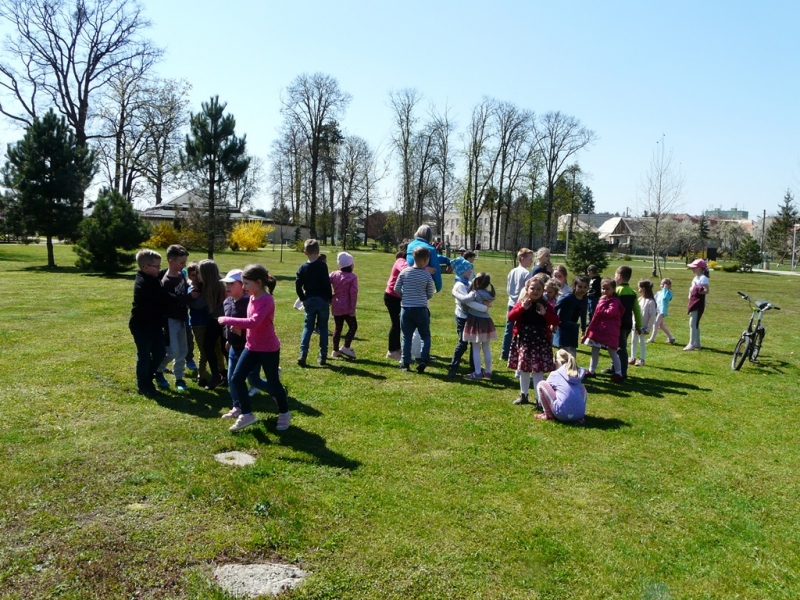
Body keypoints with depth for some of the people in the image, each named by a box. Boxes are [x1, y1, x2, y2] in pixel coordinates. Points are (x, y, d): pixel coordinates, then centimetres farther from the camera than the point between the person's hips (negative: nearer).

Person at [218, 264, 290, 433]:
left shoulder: (266, 300, -22)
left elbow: (253, 322, -34)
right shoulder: (252, 298, 5)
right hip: (251, 347, 8)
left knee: (272, 384, 6)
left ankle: (284, 414, 29)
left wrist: (227, 320, -28)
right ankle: (247, 414, 16)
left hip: (269, 349, -8)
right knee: (236, 379, 1)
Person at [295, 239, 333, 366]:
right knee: (323, 328, 7)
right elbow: (327, 283, -11)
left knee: (308, 327, 9)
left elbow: (298, 285, -1)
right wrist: (330, 298, 0)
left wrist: (303, 299, 9)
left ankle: (303, 355, -4)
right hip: (322, 300, -2)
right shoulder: (322, 266, -9)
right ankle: (322, 356, 8)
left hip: (309, 300, 2)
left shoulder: (303, 267, 1)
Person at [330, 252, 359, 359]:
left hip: (336, 306, 5)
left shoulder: (334, 274, 3)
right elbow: (353, 293, -14)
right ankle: (346, 347, -5)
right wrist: (353, 309, -11)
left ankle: (335, 350, 18)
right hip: (347, 307, -5)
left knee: (337, 327, 14)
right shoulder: (352, 277, -9)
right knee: (353, 326, 7)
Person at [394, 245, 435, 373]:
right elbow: (430, 294, 0)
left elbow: (397, 289, 3)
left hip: (406, 309, 2)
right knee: (425, 336, 11)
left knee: (406, 336, 11)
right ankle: (423, 360, -3)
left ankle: (405, 363, 12)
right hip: (421, 309, -2)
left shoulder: (404, 272, -2)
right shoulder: (427, 275, -8)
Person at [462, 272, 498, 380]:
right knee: (487, 348, 14)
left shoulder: (475, 293, -18)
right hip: (486, 322, 6)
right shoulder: (489, 294, 2)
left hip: (475, 322, -6)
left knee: (476, 349, 2)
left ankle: (477, 373, 5)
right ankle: (488, 372, 22)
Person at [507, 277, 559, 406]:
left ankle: (539, 399, 4)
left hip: (540, 342, -2)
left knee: (537, 372, -3)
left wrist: (545, 314, -19)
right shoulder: (522, 303, 2)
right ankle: (523, 395, 30)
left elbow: (556, 321, -6)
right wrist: (522, 308, -19)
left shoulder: (546, 305, 1)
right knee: (523, 370, 14)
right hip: (523, 341, 2)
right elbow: (510, 317, -9)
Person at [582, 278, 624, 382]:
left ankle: (618, 374, 4)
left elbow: (610, 313, -28)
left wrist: (602, 306, -14)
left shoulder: (614, 301, -12)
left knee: (612, 352, -3)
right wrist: (591, 328, 15)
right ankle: (592, 371, 25)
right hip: (598, 329, 9)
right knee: (595, 350, 14)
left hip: (609, 331, -9)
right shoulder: (602, 299, 14)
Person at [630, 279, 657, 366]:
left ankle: (642, 359, 12)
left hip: (643, 326, -7)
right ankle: (633, 358, 22)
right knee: (633, 341, 11)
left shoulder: (650, 302, -16)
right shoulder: (640, 299, 6)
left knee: (642, 342, 1)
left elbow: (653, 316, -16)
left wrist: (648, 328, -14)